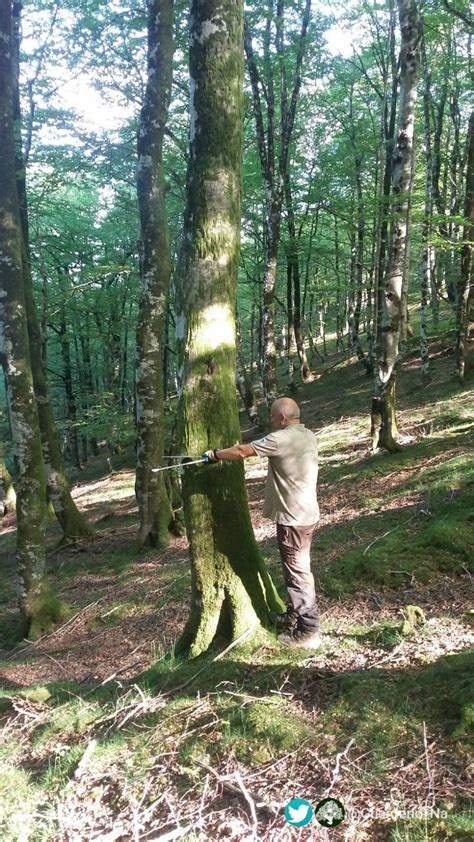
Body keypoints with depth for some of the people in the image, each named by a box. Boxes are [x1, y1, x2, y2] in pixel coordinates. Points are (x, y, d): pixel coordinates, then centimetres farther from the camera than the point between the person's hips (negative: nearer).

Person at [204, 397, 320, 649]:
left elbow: (242, 451, -15)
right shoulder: (308, 436, 8)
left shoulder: (281, 439, -19)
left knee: (298, 572, -1)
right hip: (306, 513, 10)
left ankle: (308, 631, 8)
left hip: (293, 517, -10)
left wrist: (215, 455, -2)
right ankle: (293, 616, 36)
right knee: (296, 568, 21)